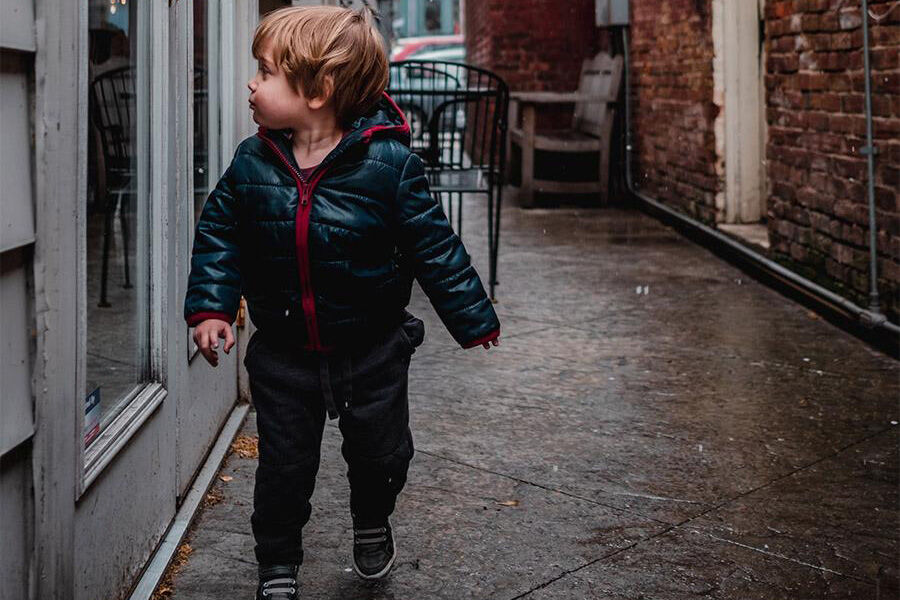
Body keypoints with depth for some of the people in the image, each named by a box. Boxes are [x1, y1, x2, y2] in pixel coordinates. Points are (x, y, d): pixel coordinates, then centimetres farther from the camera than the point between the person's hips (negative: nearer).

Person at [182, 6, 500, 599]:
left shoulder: (389, 163, -18)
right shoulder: (252, 163, -8)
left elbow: (433, 244, -11)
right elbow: (219, 234, 3)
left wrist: (473, 317, -6)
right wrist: (210, 306, -7)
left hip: (372, 349, -2)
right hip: (283, 352, 2)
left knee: (381, 452, 16)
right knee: (284, 463, 10)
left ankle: (373, 524, 48)